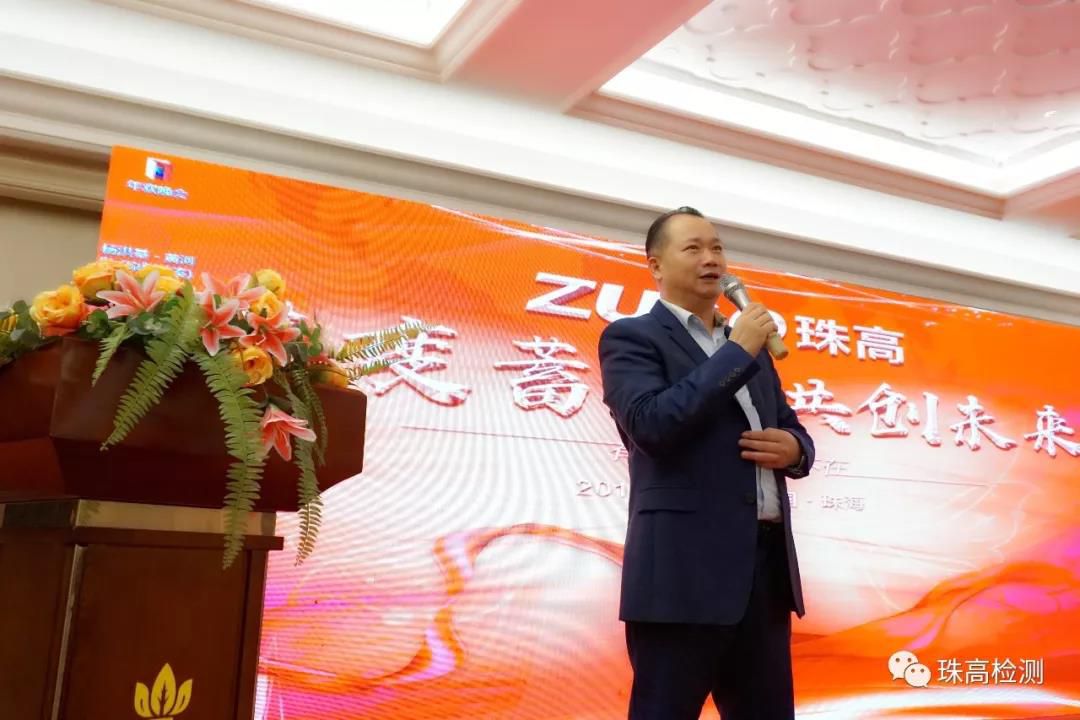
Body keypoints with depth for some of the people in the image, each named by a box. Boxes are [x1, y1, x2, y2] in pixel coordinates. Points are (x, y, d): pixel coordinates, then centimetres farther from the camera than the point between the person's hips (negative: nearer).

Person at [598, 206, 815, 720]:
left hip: (766, 563, 7)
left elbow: (792, 431, 24)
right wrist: (737, 352, -12)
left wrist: (793, 448, -1)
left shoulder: (750, 348, 21)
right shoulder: (631, 337, -1)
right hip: (685, 568, -7)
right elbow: (652, 425, -18)